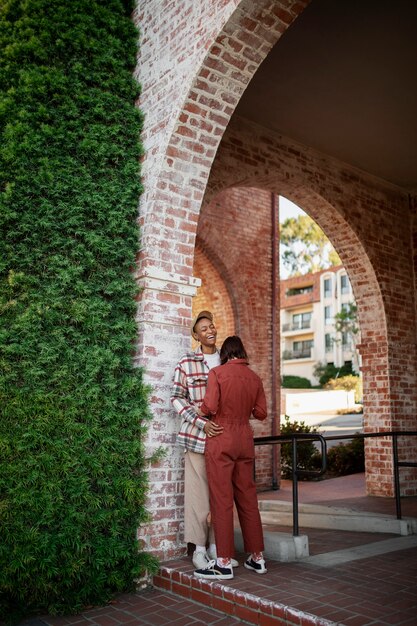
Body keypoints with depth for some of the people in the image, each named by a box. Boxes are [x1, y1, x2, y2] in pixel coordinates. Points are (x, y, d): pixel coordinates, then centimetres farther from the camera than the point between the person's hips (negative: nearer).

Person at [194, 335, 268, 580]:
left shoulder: (217, 373, -7)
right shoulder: (254, 377, 7)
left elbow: (209, 407, -17)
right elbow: (261, 413, 8)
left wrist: (202, 413, 4)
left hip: (221, 438, -5)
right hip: (245, 438, 5)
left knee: (222, 500, -1)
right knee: (248, 498, 12)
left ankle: (224, 563, 2)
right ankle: (257, 557, 20)